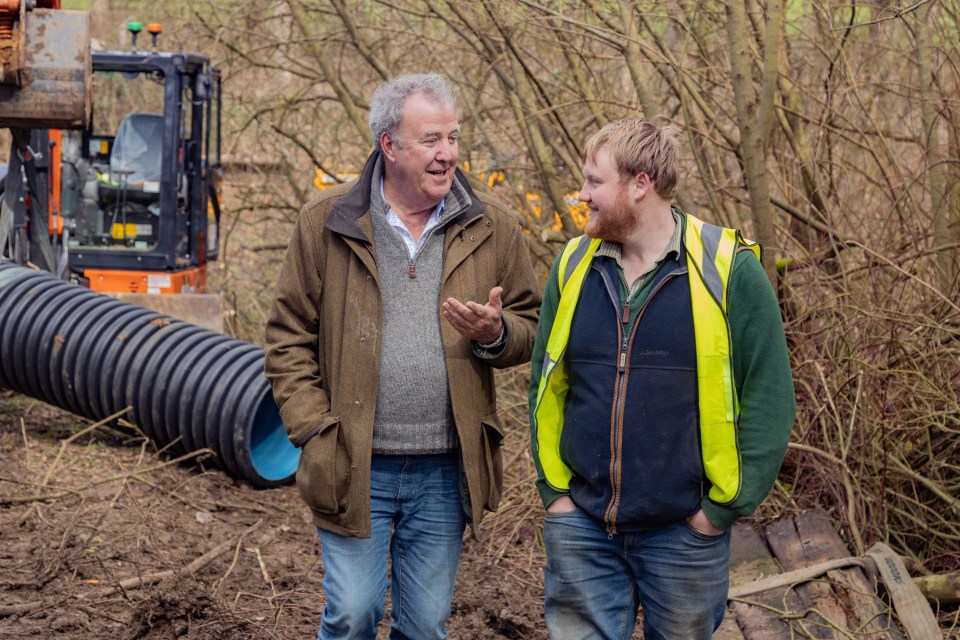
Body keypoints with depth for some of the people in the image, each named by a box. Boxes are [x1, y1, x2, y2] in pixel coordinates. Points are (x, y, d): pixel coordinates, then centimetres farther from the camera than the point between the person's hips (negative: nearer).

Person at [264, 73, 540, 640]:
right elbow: (289, 338, 1)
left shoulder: (491, 229, 3)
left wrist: (495, 334, -13)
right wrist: (313, 431, -7)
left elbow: (531, 327, 11)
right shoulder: (327, 222, -2)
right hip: (354, 468, -2)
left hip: (444, 472, 2)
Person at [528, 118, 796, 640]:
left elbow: (769, 400, -7)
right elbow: (545, 384, 12)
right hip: (581, 528, 3)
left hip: (685, 531, -3)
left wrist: (723, 508, -9)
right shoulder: (573, 267, 4)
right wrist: (554, 489, 4)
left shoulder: (728, 270, -8)